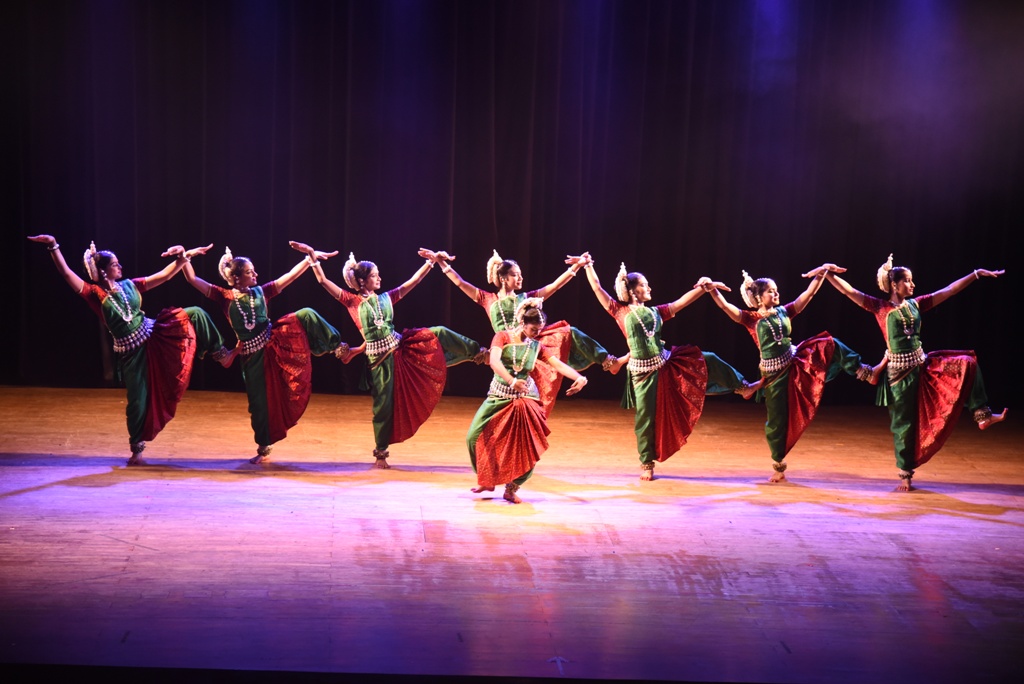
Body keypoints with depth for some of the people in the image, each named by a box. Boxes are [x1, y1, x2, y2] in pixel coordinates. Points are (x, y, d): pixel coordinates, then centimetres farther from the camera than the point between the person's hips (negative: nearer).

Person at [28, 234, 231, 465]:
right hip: (131, 350, -4)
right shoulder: (95, 293, -11)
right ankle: (137, 448, 18)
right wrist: (54, 247, -31)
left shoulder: (130, 285, 2)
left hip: (153, 335, 4)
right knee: (138, 399, 0)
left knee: (195, 314, -3)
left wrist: (184, 257, 1)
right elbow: (66, 273, -22)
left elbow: (164, 275, 8)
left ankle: (219, 353, 17)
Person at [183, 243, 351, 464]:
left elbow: (290, 276, -1)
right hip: (252, 354, -1)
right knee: (259, 400, 5)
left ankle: (336, 346, -5)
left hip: (274, 341, 1)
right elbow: (193, 279, -8)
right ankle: (264, 448, 24)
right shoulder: (225, 297, -6)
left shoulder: (261, 292, -1)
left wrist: (310, 259, -5)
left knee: (306, 315, -21)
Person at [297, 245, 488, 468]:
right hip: (379, 357, -4)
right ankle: (380, 453, 14)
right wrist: (314, 260, -16)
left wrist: (430, 263, 4)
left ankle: (476, 352, 7)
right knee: (383, 403, 0)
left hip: (399, 347, 4)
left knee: (438, 333, -10)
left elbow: (413, 281, 8)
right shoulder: (353, 302, -3)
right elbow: (324, 281, -9)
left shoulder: (387, 298, 7)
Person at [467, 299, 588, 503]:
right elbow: (494, 361, -24)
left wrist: (579, 377, -27)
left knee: (527, 446, -8)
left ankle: (511, 489, 9)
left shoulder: (536, 346, 3)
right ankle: (487, 480, 17)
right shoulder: (502, 337, -6)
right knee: (476, 436, -6)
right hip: (499, 397, -1)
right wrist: (511, 381, -41)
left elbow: (559, 364, -7)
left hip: (525, 400, 1)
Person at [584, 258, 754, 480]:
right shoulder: (621, 312, -3)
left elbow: (682, 302, 9)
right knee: (646, 417, 1)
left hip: (665, 362, 4)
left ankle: (741, 387, 22)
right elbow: (597, 289, -6)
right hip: (643, 370, -4)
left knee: (708, 360, 2)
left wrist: (703, 287, 6)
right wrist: (589, 266, -8)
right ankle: (647, 464, 16)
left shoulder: (655, 312, 9)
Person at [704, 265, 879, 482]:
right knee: (777, 420, 3)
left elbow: (808, 294, -1)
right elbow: (726, 306, -23)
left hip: (796, 361, 4)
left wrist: (822, 272, -10)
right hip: (775, 373, -4)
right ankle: (778, 467, 17)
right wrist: (712, 290, -39)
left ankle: (865, 372, 4)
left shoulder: (784, 312, 1)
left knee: (831, 345, -10)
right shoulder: (752, 319, -10)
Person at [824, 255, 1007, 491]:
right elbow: (849, 291, -11)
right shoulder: (880, 308, -4)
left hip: (922, 363, 5)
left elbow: (949, 290, 7)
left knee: (967, 363, -10)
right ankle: (906, 475, 13)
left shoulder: (916, 304, 7)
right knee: (904, 422, 1)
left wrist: (976, 274, 5)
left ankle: (982, 416, -5)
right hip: (900, 370, -5)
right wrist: (828, 274, -22)